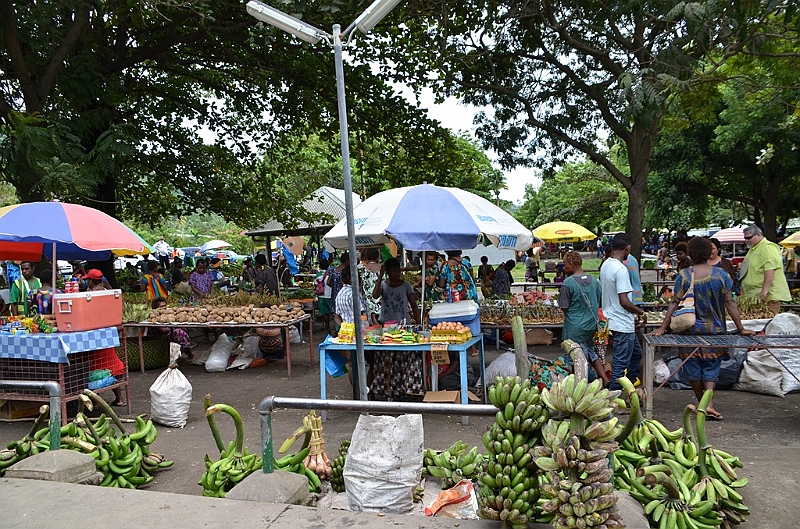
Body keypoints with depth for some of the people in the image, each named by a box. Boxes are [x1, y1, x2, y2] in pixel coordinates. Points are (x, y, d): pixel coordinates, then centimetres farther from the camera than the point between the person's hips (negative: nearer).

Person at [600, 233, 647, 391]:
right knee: (621, 363, 0)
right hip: (623, 324, -10)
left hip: (613, 318, 10)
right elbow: (624, 301, -26)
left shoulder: (605, 265, 7)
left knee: (636, 353, 24)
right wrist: (641, 312, -8)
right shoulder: (621, 269, -22)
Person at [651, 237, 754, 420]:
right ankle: (708, 404, -8)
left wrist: (663, 327, -4)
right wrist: (741, 329, 3)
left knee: (693, 368, 13)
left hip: (690, 330, -1)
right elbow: (729, 303, -4)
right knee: (711, 368, 8)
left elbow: (674, 303, -8)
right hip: (714, 330, 1)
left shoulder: (683, 276, -8)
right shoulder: (721, 274, -5)